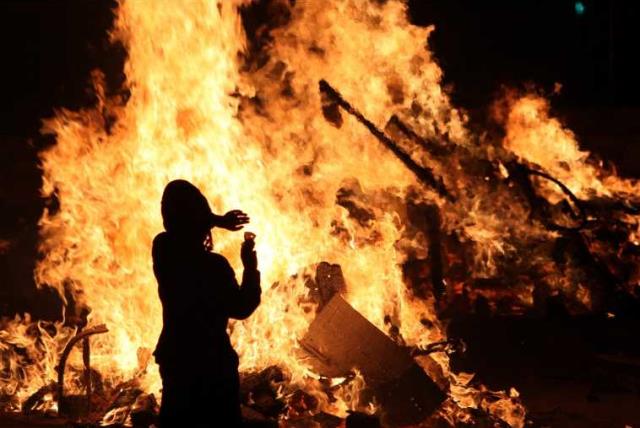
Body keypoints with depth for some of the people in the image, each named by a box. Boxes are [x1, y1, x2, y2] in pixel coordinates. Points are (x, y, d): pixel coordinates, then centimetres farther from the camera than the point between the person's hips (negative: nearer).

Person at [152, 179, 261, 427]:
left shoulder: (162, 249, -9)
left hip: (173, 357, 6)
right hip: (211, 361, -5)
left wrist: (217, 221, 10)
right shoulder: (213, 266, -25)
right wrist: (250, 267, -3)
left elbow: (179, 228, 15)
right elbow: (241, 308, -11)